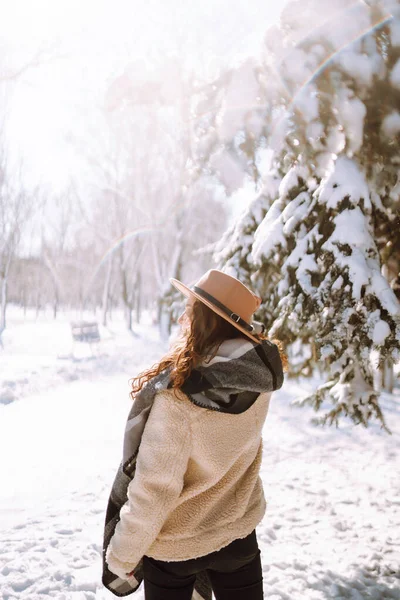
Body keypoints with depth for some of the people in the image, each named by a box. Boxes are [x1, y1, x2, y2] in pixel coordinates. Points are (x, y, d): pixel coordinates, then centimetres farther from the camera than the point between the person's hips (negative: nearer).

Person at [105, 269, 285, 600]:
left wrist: (122, 554, -13)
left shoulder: (176, 393, -32)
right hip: (238, 533, 4)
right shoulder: (260, 377, -17)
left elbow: (155, 486, -26)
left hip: (173, 546, -3)